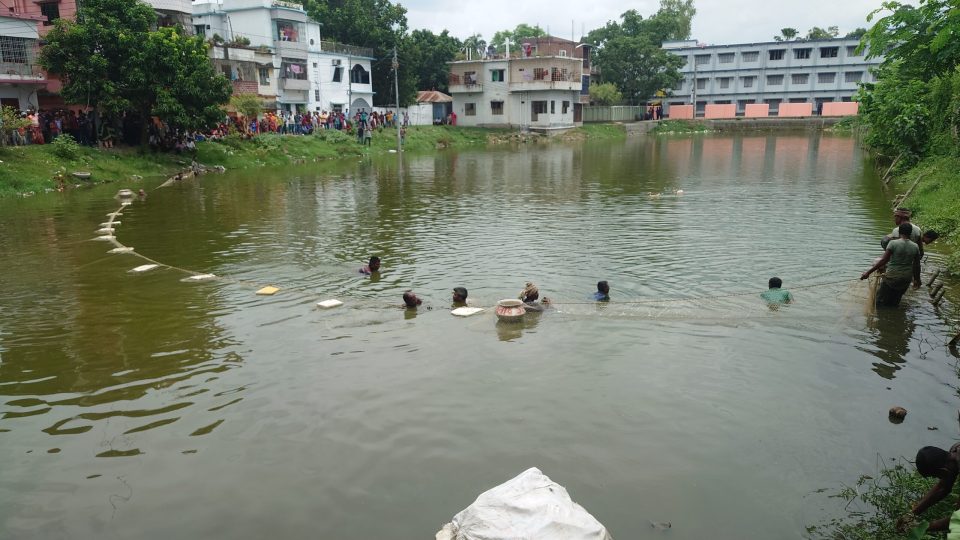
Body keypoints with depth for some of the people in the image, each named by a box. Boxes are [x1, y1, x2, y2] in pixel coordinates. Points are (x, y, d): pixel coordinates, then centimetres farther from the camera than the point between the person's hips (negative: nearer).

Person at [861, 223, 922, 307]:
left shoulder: (893, 243, -14)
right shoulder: (915, 247, 0)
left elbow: (883, 261, -18)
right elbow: (916, 265, 8)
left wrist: (868, 272, -16)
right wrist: (917, 280, 23)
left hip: (892, 278, -5)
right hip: (906, 279, 5)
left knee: (880, 303, 6)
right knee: (894, 303, 18)